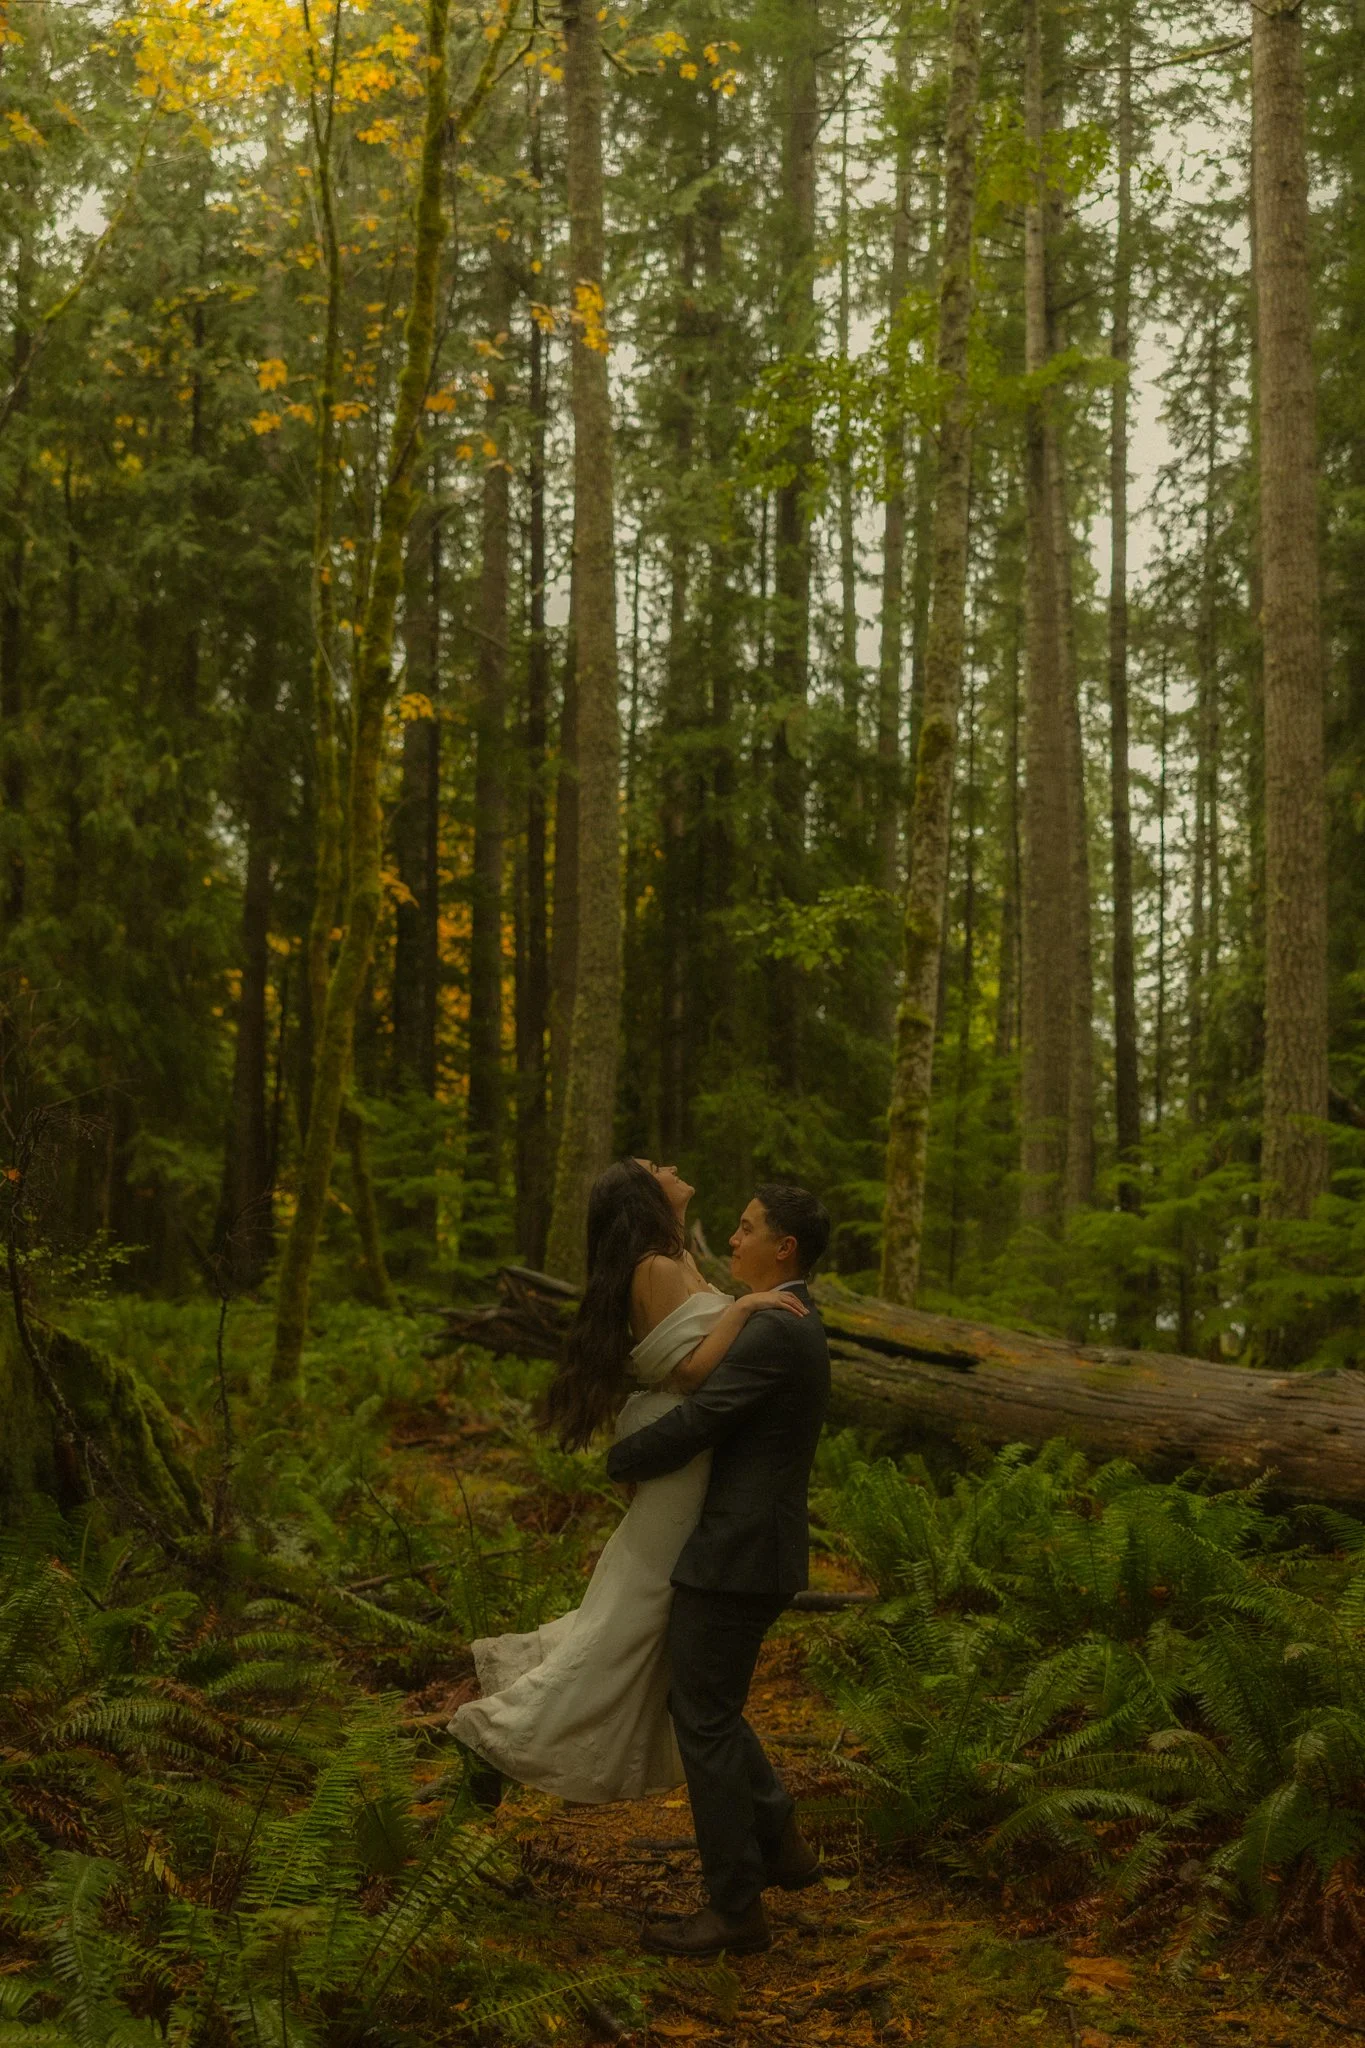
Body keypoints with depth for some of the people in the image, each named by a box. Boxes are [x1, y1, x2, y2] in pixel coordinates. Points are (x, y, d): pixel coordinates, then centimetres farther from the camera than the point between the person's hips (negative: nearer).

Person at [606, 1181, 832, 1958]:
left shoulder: (773, 1333, -20)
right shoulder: (797, 1331, 15)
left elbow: (689, 1428, -20)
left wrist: (619, 1460, -2)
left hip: (737, 1559, -10)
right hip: (751, 1551, 10)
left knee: (706, 1723, 0)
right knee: (701, 1706, 22)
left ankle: (736, 1908, 9)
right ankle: (781, 1845, 28)